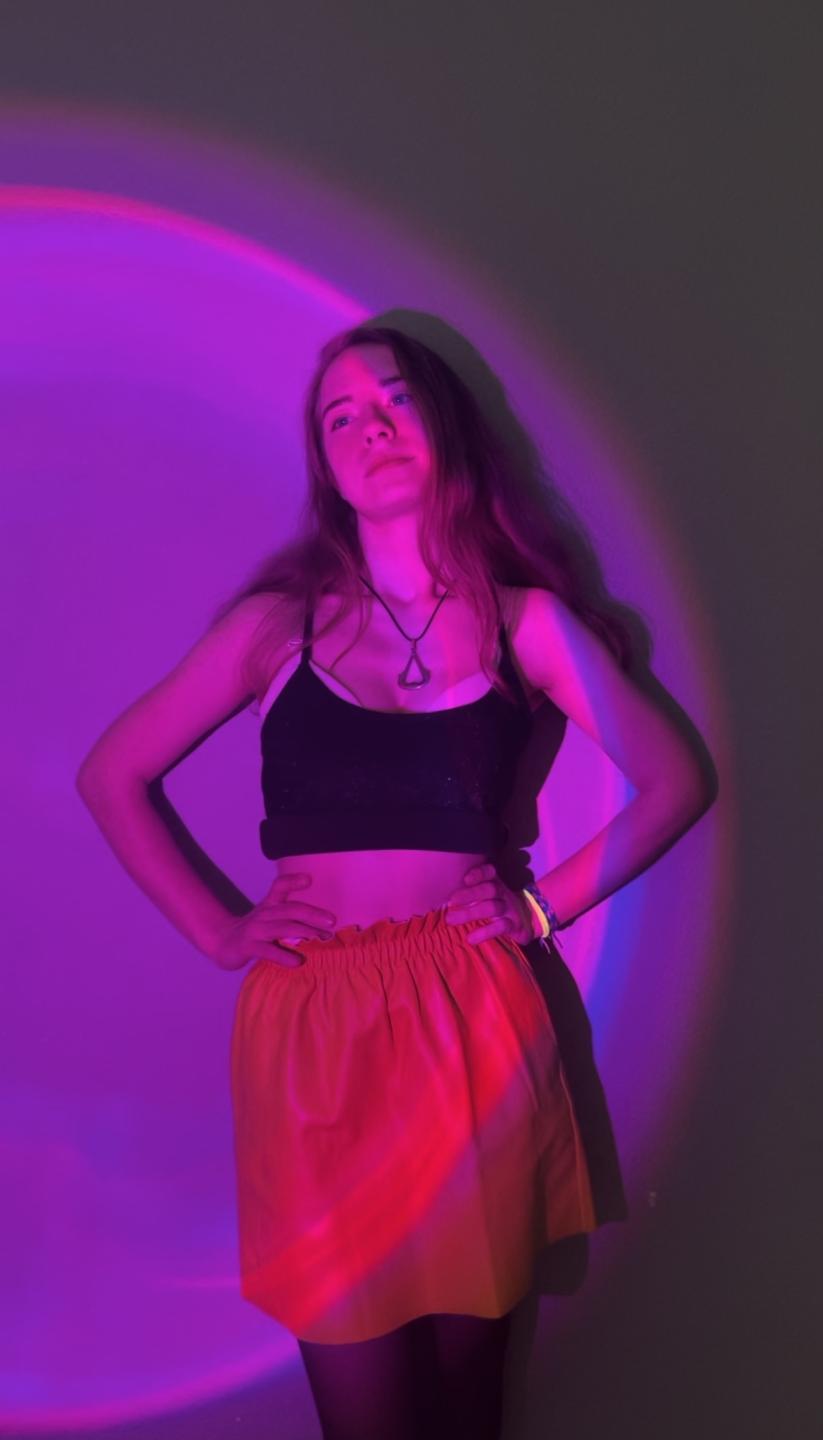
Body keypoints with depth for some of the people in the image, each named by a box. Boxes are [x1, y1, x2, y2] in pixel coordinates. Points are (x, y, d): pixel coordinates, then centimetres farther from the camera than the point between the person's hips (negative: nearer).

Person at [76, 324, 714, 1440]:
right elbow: (110, 776, 11)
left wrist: (548, 906, 4)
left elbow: (674, 782, 12)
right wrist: (216, 930, 3)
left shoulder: (525, 622, 7)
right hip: (309, 1029, 0)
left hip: (474, 1029, 1)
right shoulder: (278, 623, 6)